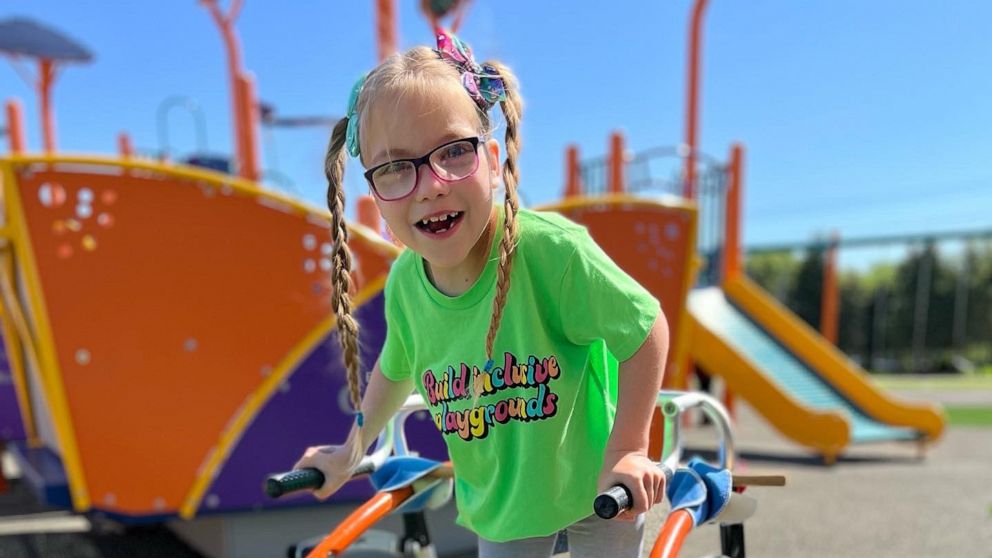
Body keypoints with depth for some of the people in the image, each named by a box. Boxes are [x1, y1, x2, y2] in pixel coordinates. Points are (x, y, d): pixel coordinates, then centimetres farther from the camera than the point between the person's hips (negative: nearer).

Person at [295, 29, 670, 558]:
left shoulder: (550, 248, -32)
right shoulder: (403, 284, -15)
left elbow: (646, 329, -20)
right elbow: (396, 370, 5)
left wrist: (628, 450, -20)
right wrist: (351, 452, 15)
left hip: (596, 485, -3)